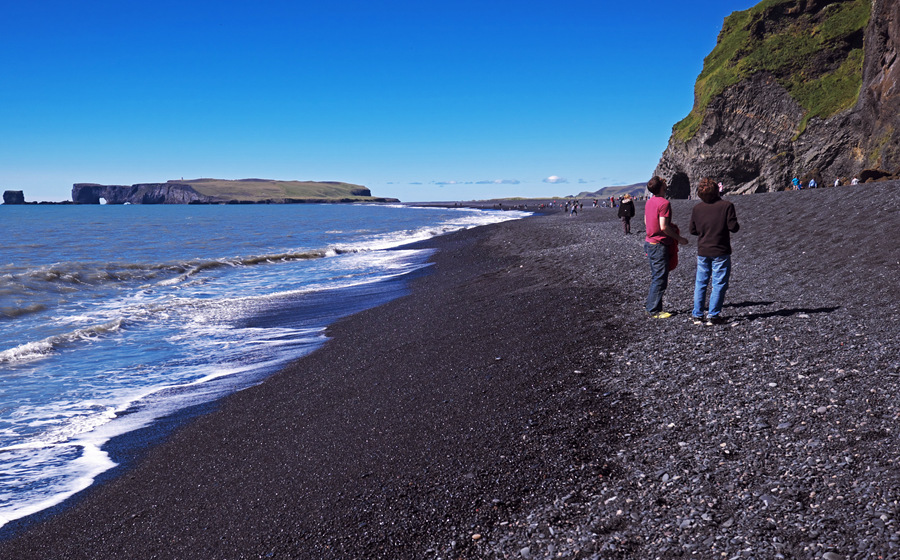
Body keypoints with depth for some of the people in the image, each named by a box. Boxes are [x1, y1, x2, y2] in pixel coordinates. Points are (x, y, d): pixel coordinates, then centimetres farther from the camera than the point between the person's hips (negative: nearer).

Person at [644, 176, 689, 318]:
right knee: (660, 279, -4)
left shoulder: (649, 202, 10)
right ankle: (654, 311, -1)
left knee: (655, 278, 15)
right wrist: (679, 238, -11)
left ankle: (652, 308, 19)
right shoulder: (664, 203, -18)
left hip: (650, 242, 9)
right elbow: (663, 227, -22)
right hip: (659, 245, -9)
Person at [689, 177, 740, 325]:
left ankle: (697, 315, 12)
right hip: (721, 251, -4)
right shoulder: (726, 206, -11)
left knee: (700, 283, 12)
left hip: (702, 251, 4)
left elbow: (693, 230, 5)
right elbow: (733, 227, -13)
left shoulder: (696, 209, 0)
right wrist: (737, 225, 9)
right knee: (719, 284, 4)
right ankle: (713, 316, 3)